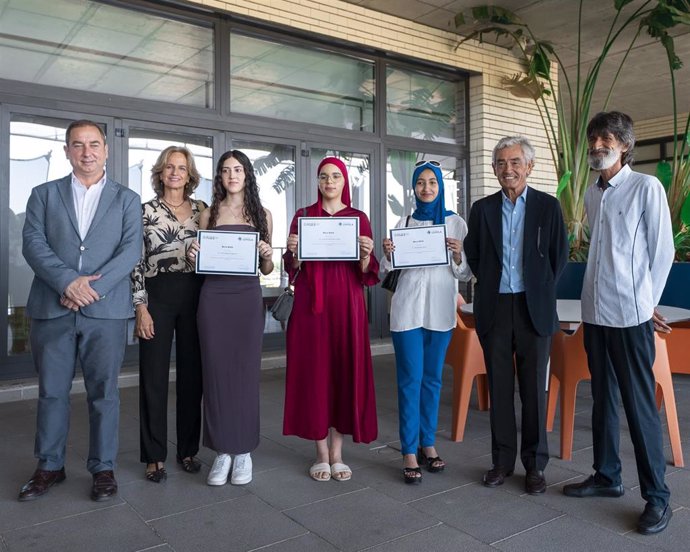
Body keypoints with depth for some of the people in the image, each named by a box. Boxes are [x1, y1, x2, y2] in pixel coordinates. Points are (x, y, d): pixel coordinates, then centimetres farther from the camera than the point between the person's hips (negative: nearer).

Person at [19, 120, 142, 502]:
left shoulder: (126, 199, 10)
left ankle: (103, 468, 19)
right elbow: (32, 243, 0)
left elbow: (131, 249, -2)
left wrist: (94, 287, -14)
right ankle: (49, 466, 26)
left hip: (106, 310, -1)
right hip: (52, 309, 2)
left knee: (103, 392, 5)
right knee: (51, 391, 10)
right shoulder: (44, 194, 12)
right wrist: (67, 280, -16)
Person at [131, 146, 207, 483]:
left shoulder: (201, 210, 9)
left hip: (194, 295, 3)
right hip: (157, 295, -2)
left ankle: (188, 449, 22)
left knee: (192, 373, 8)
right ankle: (155, 456, 15)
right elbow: (136, 260, -2)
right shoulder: (146, 210, 2)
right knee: (154, 376, 2)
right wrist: (141, 306, -9)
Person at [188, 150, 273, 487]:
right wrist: (194, 255, -8)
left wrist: (267, 255, -9)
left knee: (246, 372, 2)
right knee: (216, 372, 1)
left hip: (248, 298, 0)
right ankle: (222, 450, 13)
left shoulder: (262, 215, 10)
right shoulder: (209, 214, 10)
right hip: (214, 298, 1)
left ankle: (244, 451, 15)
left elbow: (267, 269, 12)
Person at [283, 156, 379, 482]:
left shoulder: (359, 218, 8)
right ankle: (321, 454, 13)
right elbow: (293, 268, 6)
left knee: (345, 370, 2)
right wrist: (293, 251, -14)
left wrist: (366, 255, -16)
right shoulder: (303, 216, 8)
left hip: (346, 303, 0)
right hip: (311, 303, 0)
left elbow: (366, 273, 5)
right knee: (313, 372, 1)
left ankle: (337, 454, 14)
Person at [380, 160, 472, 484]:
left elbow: (465, 275, 3)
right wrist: (387, 255, -13)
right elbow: (390, 271, 8)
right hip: (408, 308, -1)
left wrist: (457, 255, -16)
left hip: (441, 310, 1)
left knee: (432, 379, 10)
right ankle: (409, 453, 5)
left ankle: (428, 443, 23)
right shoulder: (404, 223, 7)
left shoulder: (456, 223, 5)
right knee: (410, 380, -2)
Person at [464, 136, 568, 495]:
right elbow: (472, 256, 11)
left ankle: (534, 464, 18)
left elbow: (559, 256, 4)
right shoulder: (482, 209, 7)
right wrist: (489, 286, 5)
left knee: (534, 388, 5)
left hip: (534, 309, -1)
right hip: (494, 309, 2)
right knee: (499, 387, 8)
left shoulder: (548, 206, 3)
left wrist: (541, 292, 2)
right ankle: (502, 460, 20)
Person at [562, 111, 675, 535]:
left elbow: (663, 250, -5)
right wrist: (600, 296, 11)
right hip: (595, 311, 6)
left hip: (630, 314, -6)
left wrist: (647, 301, -1)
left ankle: (657, 496, 11)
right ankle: (607, 476, 28)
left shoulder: (646, 187, -6)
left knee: (640, 404, -2)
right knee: (603, 398, 14)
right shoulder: (592, 194, 12)